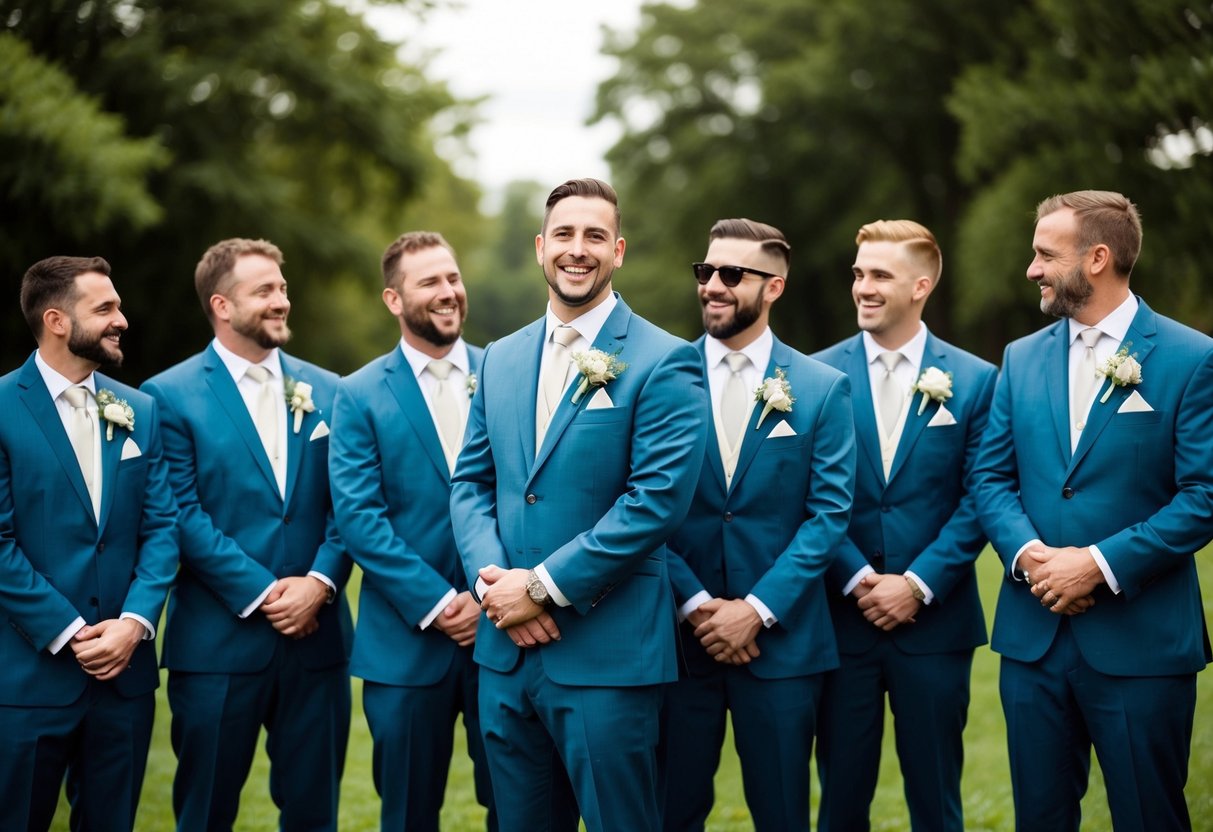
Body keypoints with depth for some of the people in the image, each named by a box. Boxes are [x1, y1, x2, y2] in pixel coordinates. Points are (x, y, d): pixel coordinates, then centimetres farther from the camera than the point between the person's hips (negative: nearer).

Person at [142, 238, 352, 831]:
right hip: (218, 641, -3)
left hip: (316, 635, 3)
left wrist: (319, 583, -11)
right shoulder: (170, 395, -2)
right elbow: (183, 514, -9)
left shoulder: (325, 391, 10)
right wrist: (261, 593, -14)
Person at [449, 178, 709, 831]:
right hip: (506, 649, 6)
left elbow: (658, 497, -15)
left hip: (606, 653, -5)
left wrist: (545, 586, -16)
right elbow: (470, 482, 12)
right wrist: (491, 578, -7)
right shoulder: (500, 360, 12)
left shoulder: (663, 362, -7)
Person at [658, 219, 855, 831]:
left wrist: (756, 609, -11)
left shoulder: (822, 389, 2)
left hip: (780, 638, 0)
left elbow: (830, 511, -4)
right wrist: (695, 604, -12)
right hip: (678, 635, 0)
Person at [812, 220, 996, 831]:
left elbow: (978, 500, -2)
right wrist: (857, 579, -11)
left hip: (935, 619, 0)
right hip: (841, 619, 0)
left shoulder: (974, 380, 2)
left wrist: (919, 584, -11)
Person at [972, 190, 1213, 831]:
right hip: (1034, 632, 5)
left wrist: (1101, 563, -17)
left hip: (1140, 638, -4)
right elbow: (990, 477, 9)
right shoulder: (1022, 358, 11)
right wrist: (1028, 553, -10)